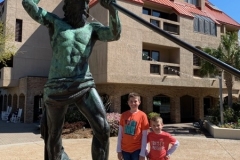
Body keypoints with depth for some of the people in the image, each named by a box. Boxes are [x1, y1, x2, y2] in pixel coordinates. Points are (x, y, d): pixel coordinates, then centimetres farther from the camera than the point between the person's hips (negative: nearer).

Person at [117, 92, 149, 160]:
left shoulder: (142, 115, -8)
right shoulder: (124, 115, 1)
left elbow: (144, 135, -7)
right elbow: (120, 133, 5)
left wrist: (142, 153, -9)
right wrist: (119, 150, 2)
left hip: (137, 149, -3)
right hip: (125, 149, 3)